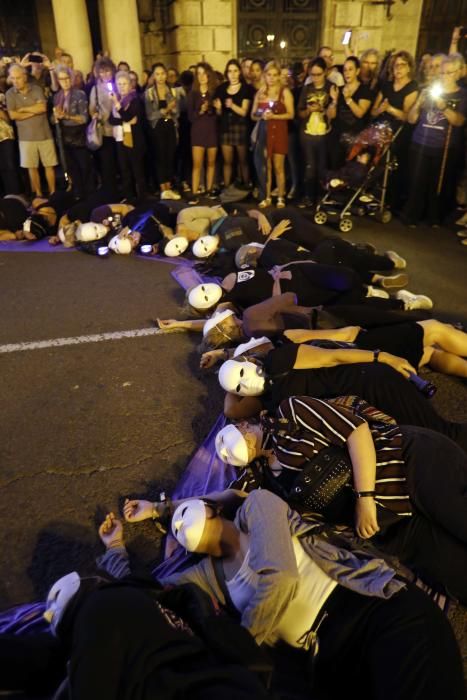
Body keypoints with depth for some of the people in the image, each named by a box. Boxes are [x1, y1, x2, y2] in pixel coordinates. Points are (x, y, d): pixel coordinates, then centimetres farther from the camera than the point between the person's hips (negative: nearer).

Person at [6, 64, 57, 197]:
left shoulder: (37, 89, 0)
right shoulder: (10, 93, 1)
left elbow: (42, 108, -14)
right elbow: (13, 115, -9)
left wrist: (23, 109, -7)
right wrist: (34, 111, -8)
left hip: (44, 134, 0)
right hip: (26, 137, 1)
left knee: (49, 165, 4)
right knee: (32, 167, 4)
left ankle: (52, 193, 15)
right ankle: (38, 195, 13)